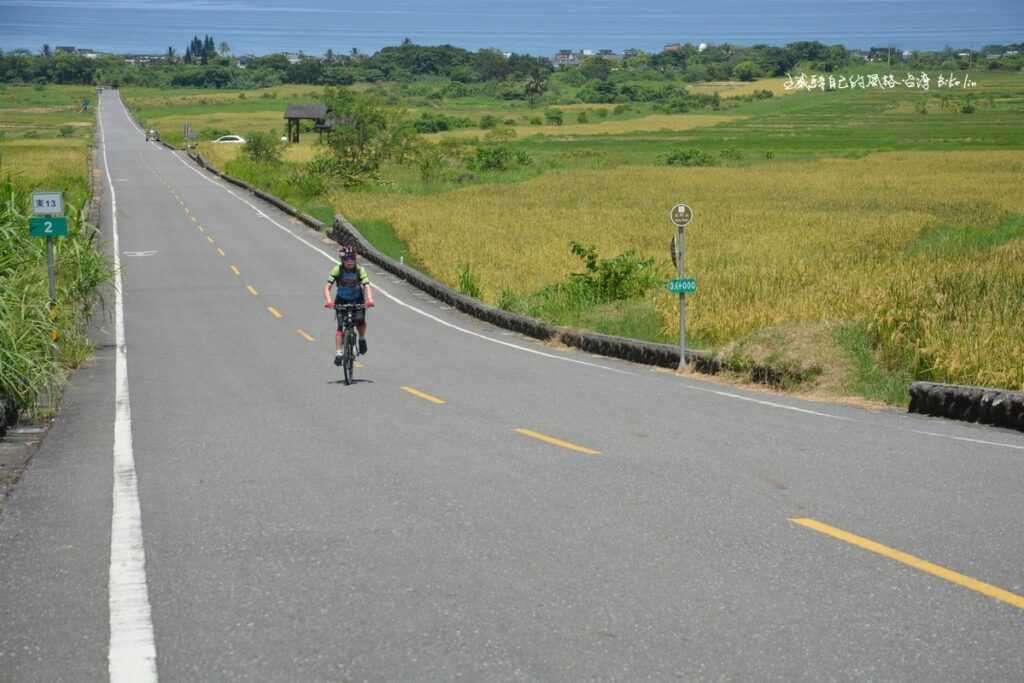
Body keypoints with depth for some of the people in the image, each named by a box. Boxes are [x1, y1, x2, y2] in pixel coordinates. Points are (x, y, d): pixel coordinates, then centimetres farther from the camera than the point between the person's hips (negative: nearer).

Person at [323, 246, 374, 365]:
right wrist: (328, 300, -47)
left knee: (360, 321, -18)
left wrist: (369, 299, -52)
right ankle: (338, 353, -8)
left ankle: (362, 339, 13)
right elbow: (327, 287, -28)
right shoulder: (337, 270, -22)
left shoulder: (360, 270, -22)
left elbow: (367, 286, -33)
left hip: (357, 300, 0)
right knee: (340, 327, -11)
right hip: (342, 300, 0)